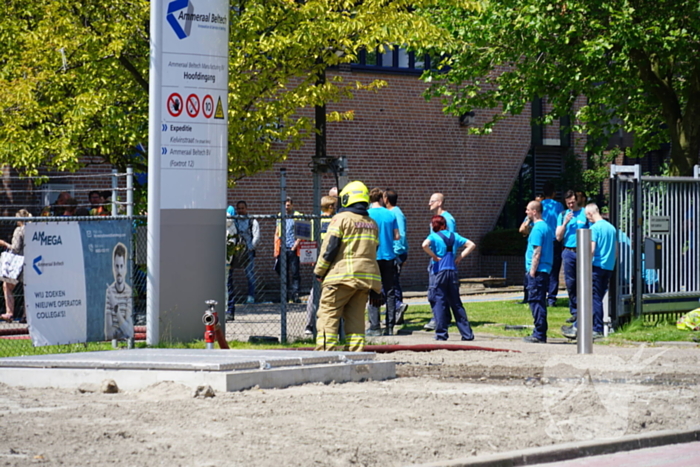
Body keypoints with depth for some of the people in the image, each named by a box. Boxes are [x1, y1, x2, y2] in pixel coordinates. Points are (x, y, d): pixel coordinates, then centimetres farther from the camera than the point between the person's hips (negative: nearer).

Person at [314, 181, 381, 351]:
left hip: (342, 276, -6)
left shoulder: (341, 218, -5)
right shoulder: (372, 224, 16)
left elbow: (329, 248, -10)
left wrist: (319, 272, 2)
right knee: (356, 317, 9)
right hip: (366, 278, 6)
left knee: (328, 315, -4)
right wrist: (375, 289, 20)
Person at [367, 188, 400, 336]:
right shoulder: (390, 215, 2)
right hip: (389, 256, 3)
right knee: (389, 292, 8)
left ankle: (375, 327, -4)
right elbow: (396, 236, 4)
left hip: (373, 257, -3)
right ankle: (390, 327, 6)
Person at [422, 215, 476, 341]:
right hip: (453, 272, 5)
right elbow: (471, 245, 13)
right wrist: (460, 257, 9)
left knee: (439, 302, -1)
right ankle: (467, 333, 10)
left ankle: (441, 333, -7)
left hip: (439, 273, -5)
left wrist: (434, 257, -10)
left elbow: (425, 245, -23)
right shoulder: (454, 236, 13)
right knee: (456, 303, 11)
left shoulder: (434, 236, -2)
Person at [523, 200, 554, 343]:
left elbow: (537, 252, -18)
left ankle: (539, 335, -9)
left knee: (536, 302, -8)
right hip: (545, 270, 10)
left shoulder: (537, 228, -13)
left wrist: (532, 271, -17)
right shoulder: (547, 227, 16)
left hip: (537, 271, -10)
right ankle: (540, 333, 15)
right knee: (539, 302, 13)